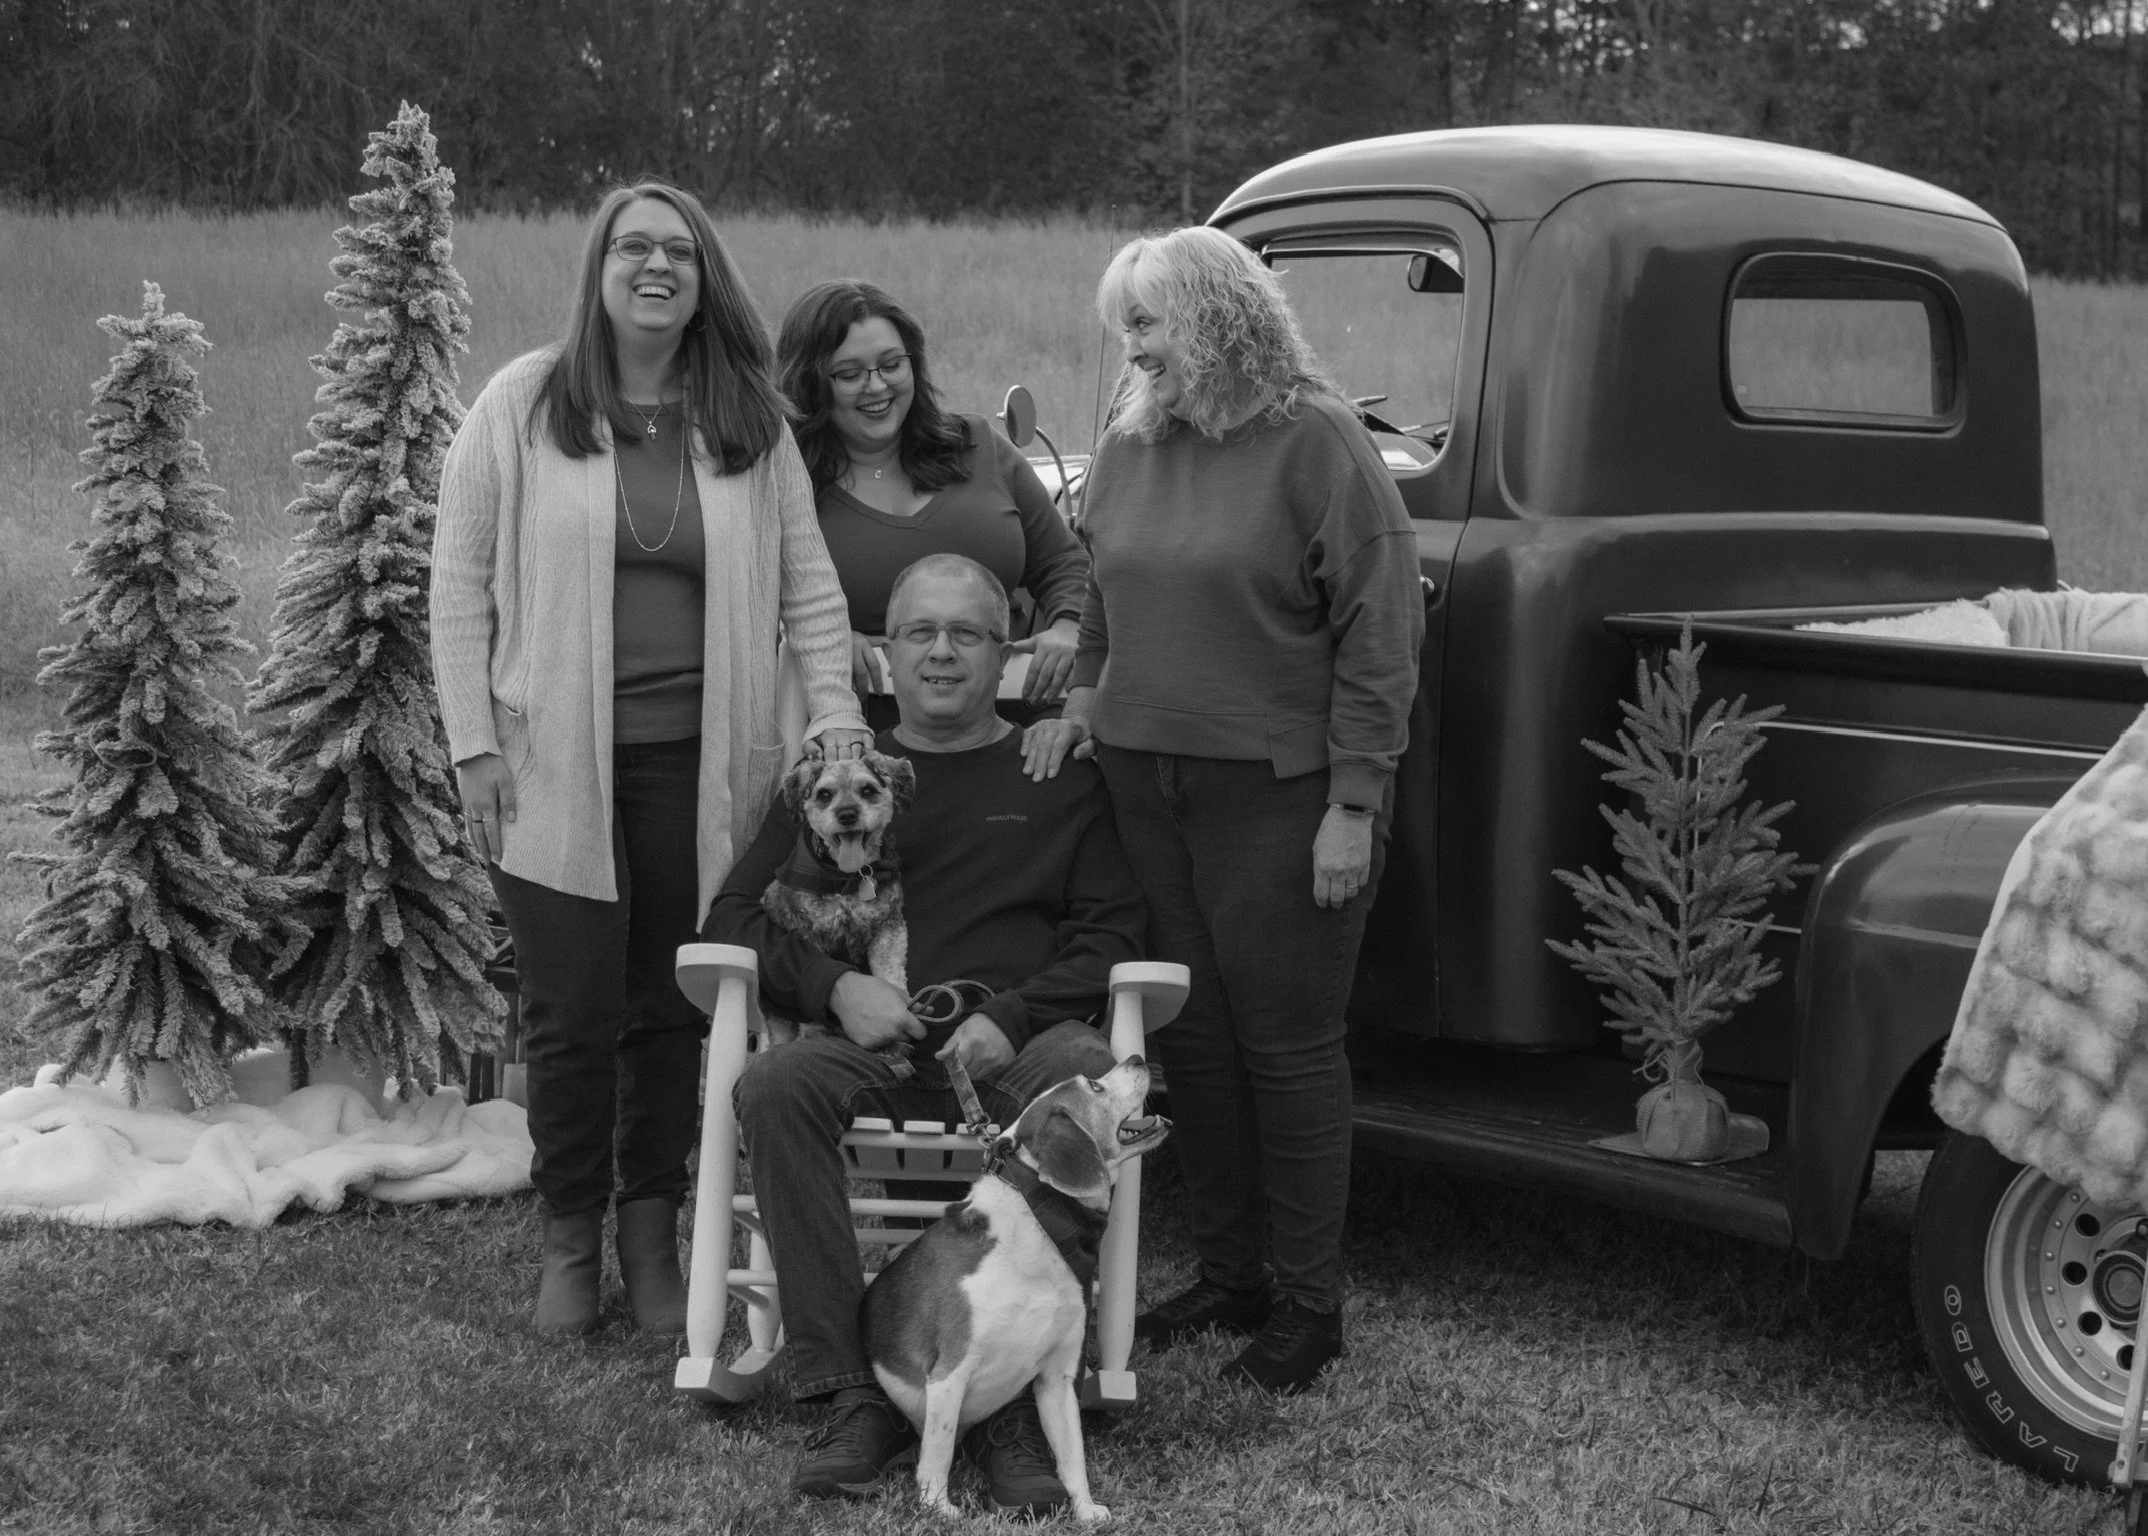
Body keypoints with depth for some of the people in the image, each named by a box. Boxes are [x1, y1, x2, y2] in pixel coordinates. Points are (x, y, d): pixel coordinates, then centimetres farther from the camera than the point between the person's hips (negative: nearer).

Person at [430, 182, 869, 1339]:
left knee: (672, 1010, 7)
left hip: (700, 765, 2)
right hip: (554, 764, -2)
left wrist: (835, 715, -4)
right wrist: (474, 744, -5)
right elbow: (461, 585, 0)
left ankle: (652, 1239, 21)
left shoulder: (750, 421, 6)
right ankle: (569, 1235, 19)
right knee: (572, 1013, 2)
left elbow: (808, 582, 8)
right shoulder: (521, 406, -1)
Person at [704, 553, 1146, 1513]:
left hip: (1015, 1044, -1)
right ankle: (853, 1394, -30)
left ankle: (1013, 1400, -32)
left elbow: (1111, 932, 11)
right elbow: (734, 917, 16)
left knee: (1089, 1075, -36)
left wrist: (1013, 1016, -8)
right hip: (870, 1041, 1)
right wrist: (834, 987, -4)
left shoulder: (1061, 776, 19)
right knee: (774, 1087, -33)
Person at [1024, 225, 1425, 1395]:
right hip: (1146, 782, 6)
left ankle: (1307, 1304, 13)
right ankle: (1229, 1276, 26)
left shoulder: (1316, 444, -11)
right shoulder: (1130, 447, 9)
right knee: (1188, 1036, 12)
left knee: (1287, 1041, 1)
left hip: (1276, 792, -6)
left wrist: (1353, 805, -15)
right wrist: (1082, 696, 4)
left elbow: (1379, 632, -12)